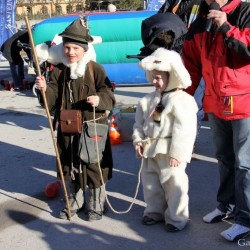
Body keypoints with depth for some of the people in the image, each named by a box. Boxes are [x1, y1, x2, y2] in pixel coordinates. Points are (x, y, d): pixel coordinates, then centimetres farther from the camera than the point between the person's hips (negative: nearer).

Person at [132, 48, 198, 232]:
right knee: (150, 182, 17)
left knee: (173, 184, 0)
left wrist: (177, 153, -20)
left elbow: (184, 130, -19)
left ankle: (177, 217, 16)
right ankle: (155, 211, 34)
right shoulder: (148, 101, 8)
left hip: (170, 152, -7)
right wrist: (139, 140, 1)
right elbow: (140, 123, 15)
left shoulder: (183, 100, -15)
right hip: (150, 149, 8)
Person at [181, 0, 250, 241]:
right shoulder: (199, 25, 10)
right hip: (215, 104, 6)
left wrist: (226, 27, -21)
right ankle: (226, 205, 32)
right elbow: (191, 66, 11)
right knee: (224, 158, 17)